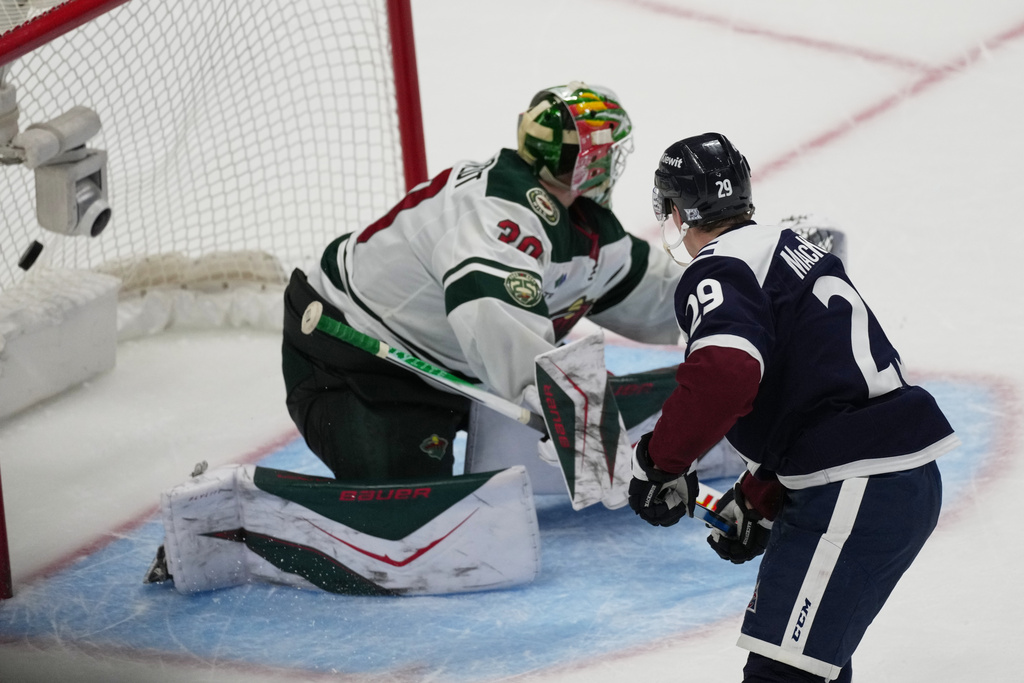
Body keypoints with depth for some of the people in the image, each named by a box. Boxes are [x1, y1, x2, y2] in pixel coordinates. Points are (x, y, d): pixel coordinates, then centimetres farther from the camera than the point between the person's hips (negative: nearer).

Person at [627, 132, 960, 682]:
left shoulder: (716, 272, -8)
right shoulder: (788, 248, 23)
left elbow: (724, 373, -29)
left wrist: (660, 460, -17)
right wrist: (757, 502, 30)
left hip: (859, 487, -10)